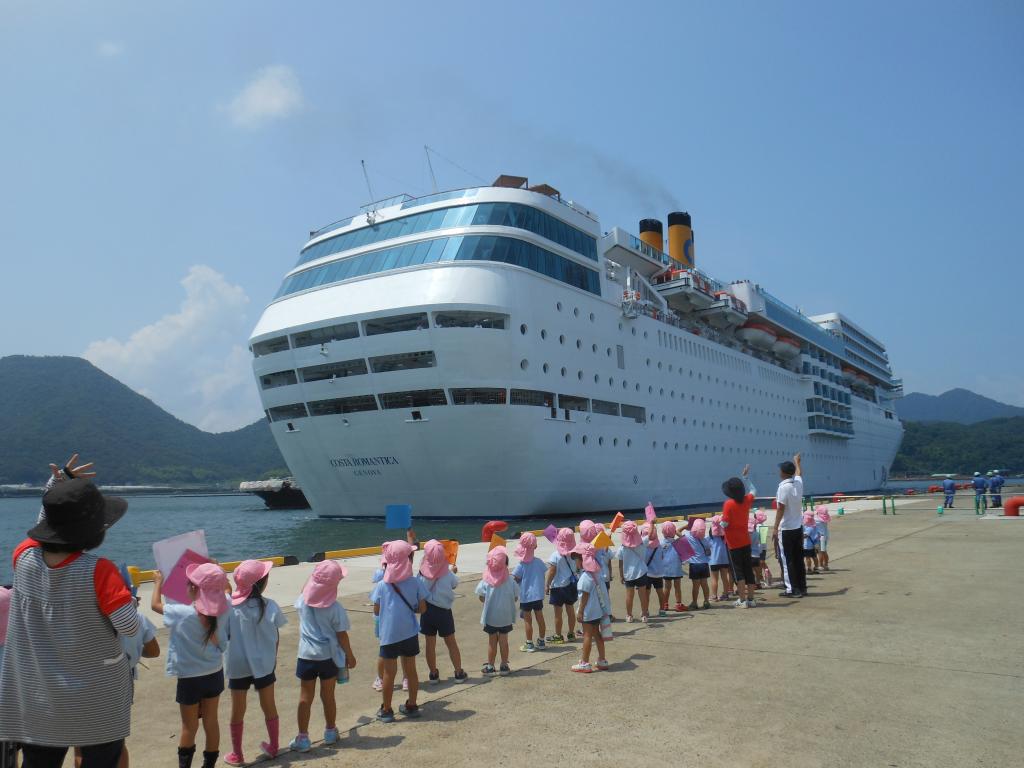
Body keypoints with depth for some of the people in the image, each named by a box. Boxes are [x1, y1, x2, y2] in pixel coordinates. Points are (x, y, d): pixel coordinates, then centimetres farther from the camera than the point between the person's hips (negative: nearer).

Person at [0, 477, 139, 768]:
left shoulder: (24, 557, -11)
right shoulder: (98, 570, -24)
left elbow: (42, 527, 13)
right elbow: (130, 627, -20)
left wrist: (55, 487, 9)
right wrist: (125, 597, -3)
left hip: (34, 698, 5)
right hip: (97, 698, -4)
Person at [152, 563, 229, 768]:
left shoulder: (183, 614, -25)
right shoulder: (221, 609, -14)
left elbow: (155, 605, -7)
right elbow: (227, 589, 11)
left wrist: (158, 582, 8)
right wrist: (217, 575, 18)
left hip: (190, 679, -4)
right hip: (215, 674, 4)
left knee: (189, 727, 13)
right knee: (211, 722, 15)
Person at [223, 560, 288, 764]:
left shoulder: (229, 606, -17)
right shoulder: (270, 606, -14)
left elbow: (224, 636, -9)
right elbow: (276, 638, -4)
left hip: (238, 665, -1)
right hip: (264, 664, 1)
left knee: (238, 711, 15)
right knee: (269, 707, 19)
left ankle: (237, 755, 26)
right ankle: (273, 747, 33)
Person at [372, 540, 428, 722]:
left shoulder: (382, 585, -9)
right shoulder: (415, 582, -8)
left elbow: (376, 611, -2)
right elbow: (422, 609, -3)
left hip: (389, 634, -1)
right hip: (409, 633, 1)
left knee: (389, 673, 10)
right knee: (410, 670, 16)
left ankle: (386, 710, 20)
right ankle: (412, 706, 27)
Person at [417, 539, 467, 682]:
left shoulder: (423, 572, -15)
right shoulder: (447, 574, -14)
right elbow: (455, 584, 6)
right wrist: (453, 571, 25)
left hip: (427, 610, 1)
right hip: (443, 611, 0)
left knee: (430, 644, 12)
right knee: (451, 642, 12)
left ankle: (433, 674, 21)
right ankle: (459, 672, 19)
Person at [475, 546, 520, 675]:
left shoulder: (485, 581, -13)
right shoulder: (510, 581, -11)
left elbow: (481, 598, -9)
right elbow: (515, 597, -4)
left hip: (490, 616, 0)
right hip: (505, 616, 1)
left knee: (492, 640, 11)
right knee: (503, 639, 11)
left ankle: (490, 666, 18)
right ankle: (504, 666, 18)